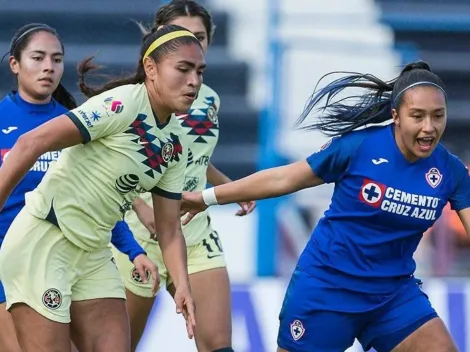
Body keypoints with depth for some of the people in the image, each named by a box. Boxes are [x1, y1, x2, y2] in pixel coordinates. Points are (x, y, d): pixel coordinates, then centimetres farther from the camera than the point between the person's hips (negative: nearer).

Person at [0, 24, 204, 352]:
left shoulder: (175, 143, 7)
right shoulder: (122, 104, -18)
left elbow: (169, 227, 11)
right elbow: (31, 143, -23)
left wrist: (183, 286, -3)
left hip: (93, 254, 8)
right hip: (42, 244, -8)